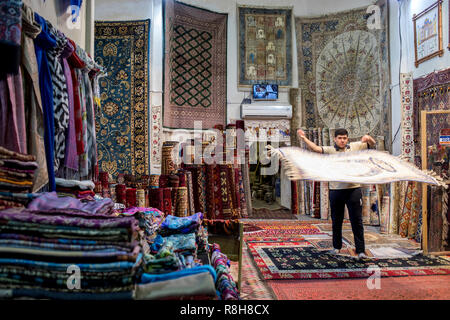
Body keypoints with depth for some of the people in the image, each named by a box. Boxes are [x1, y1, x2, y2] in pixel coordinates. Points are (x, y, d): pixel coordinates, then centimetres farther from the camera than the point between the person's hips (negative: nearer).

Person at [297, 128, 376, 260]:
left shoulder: (355, 147, 8)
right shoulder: (330, 150, 1)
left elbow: (373, 144, 12)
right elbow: (315, 148, -13)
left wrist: (368, 138, -10)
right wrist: (304, 138, -26)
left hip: (353, 189, 0)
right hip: (336, 190, 0)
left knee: (357, 221, 1)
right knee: (336, 221, 13)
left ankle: (360, 250, 8)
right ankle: (337, 246, 29)